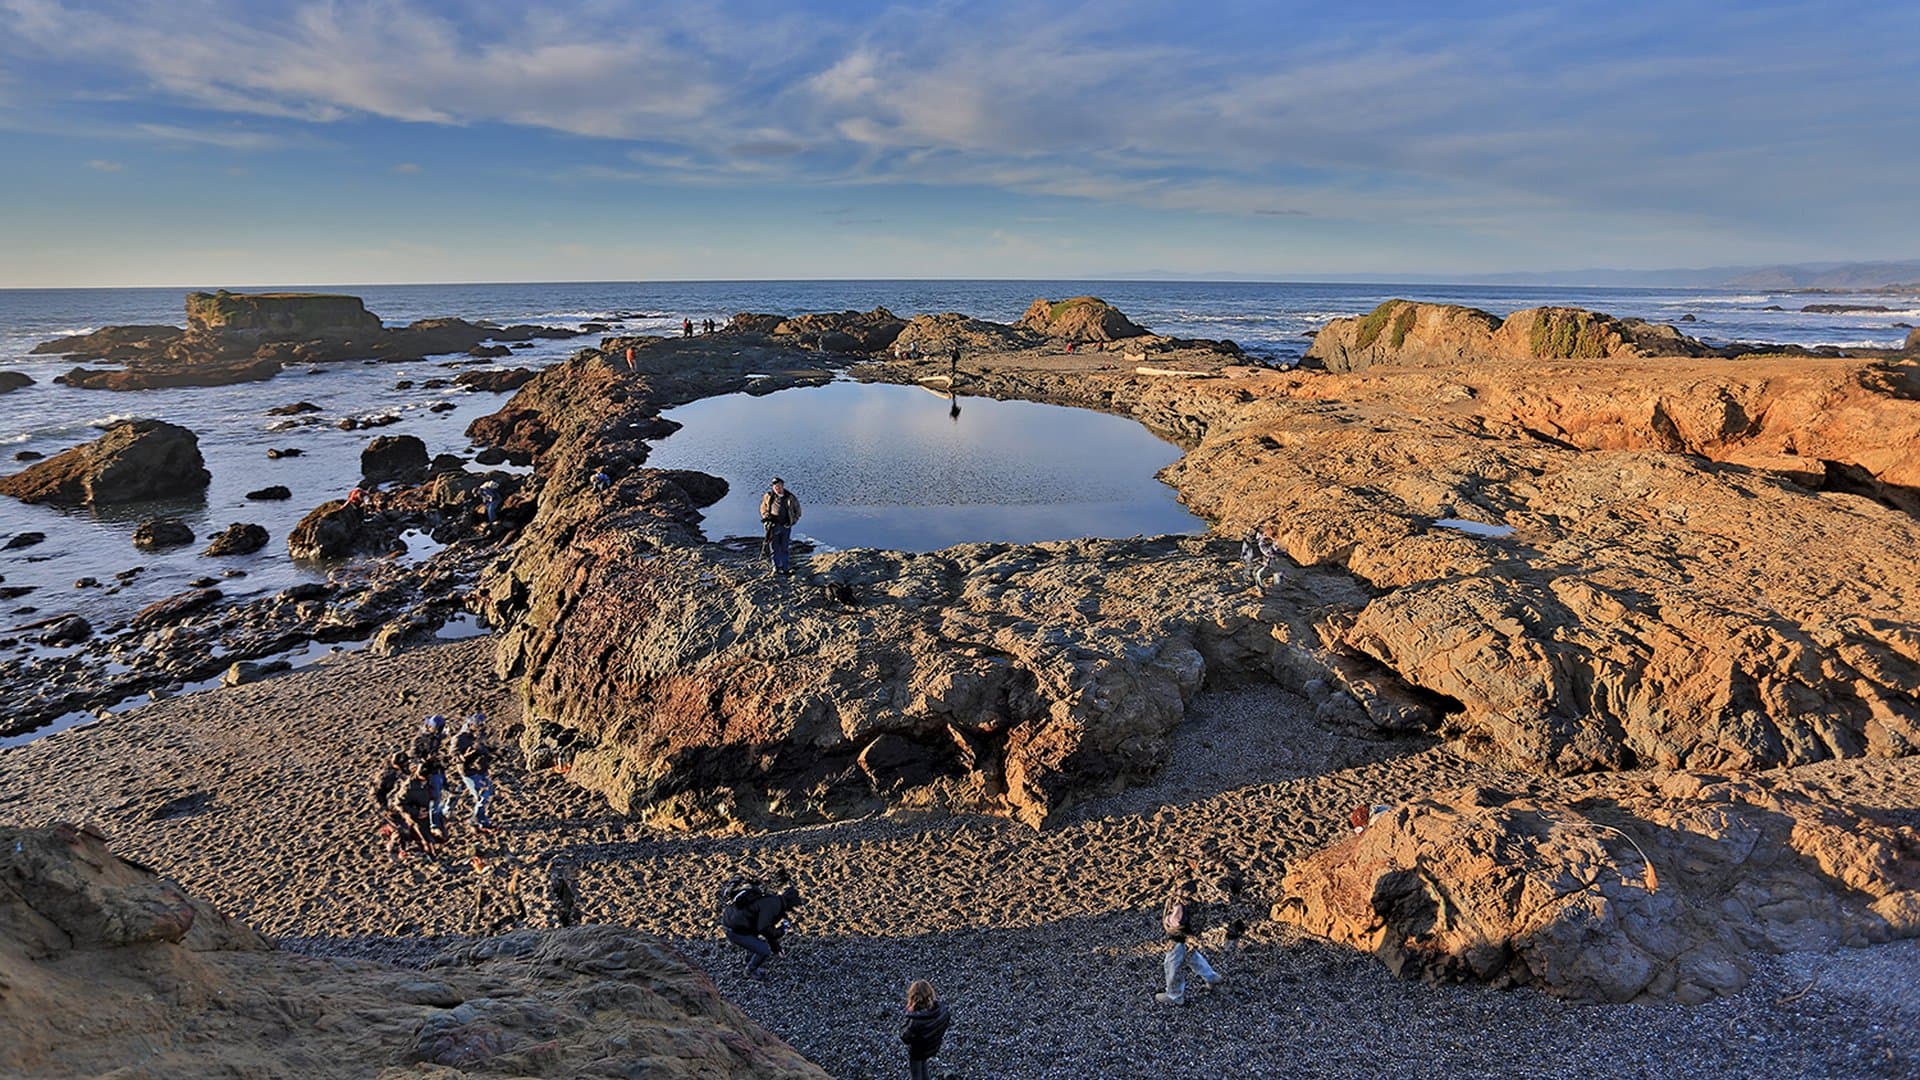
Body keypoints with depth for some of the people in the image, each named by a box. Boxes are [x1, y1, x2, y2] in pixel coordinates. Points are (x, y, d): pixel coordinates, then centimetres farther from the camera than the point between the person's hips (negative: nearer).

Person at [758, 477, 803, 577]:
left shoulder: (789, 497, 2)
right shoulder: (768, 497, 2)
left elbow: (797, 509, 13)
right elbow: (763, 508, 17)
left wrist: (793, 520, 1)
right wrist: (766, 516, -1)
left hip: (785, 526, 0)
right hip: (773, 525, 0)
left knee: (785, 548, 5)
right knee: (774, 547, 3)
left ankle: (786, 568, 12)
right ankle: (777, 567, 10)